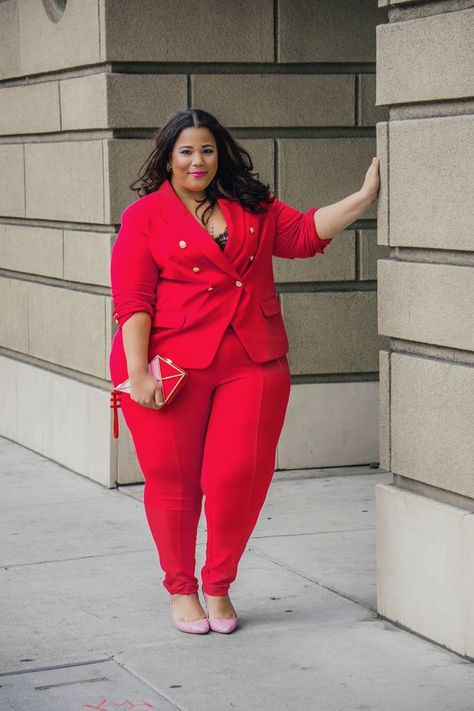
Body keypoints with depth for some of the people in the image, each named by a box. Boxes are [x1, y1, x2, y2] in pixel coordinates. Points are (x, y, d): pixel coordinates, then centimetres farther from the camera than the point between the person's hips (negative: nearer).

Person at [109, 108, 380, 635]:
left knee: (241, 474, -3)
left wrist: (365, 196, 3)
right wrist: (137, 373, -13)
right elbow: (132, 301, -6)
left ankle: (219, 588, 16)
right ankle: (181, 591, 21)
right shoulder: (145, 216, 0)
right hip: (171, 367, -3)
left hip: (251, 364, 3)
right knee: (174, 480, 3)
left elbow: (305, 232, 13)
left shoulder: (252, 208, 16)